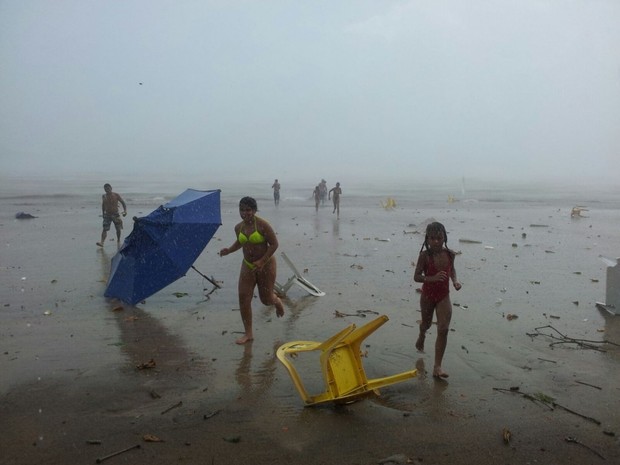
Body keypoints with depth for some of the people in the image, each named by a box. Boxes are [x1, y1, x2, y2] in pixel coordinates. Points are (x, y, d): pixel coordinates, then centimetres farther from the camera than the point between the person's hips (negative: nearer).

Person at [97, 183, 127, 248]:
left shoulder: (116, 195, -5)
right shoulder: (103, 196, 3)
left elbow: (123, 203, -4)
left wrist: (125, 210, -19)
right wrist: (103, 213, 17)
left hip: (115, 215, -1)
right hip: (107, 215, 1)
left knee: (118, 229, 5)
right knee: (104, 229, -11)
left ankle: (118, 241, 27)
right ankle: (102, 242, -21)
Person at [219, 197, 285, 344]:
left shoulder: (263, 225, -18)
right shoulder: (238, 227, 1)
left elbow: (274, 244, -16)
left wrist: (262, 261, -24)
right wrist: (229, 250, -1)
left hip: (266, 265, -5)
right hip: (247, 265, 5)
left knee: (266, 299, 4)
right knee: (243, 298, -5)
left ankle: (277, 302, 44)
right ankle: (248, 333, 5)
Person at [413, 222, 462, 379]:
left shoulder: (450, 254, -8)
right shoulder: (425, 255, -19)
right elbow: (416, 277, -17)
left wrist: (455, 280, -5)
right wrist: (433, 278, -33)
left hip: (444, 296, 2)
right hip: (428, 295, -1)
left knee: (443, 330, -9)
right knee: (426, 323, 21)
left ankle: (437, 367, -3)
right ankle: (422, 336, 60)